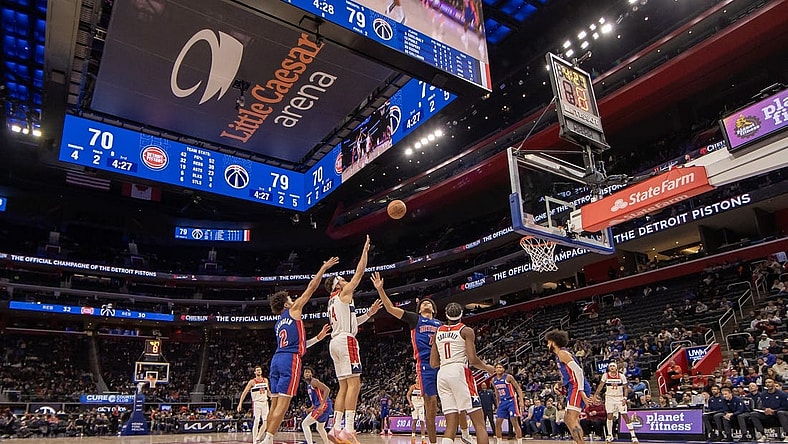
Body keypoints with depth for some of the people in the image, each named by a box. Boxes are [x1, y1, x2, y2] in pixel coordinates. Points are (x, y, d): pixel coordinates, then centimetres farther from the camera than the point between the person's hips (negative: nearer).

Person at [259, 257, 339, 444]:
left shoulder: (278, 323, 25)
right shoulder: (293, 310, 5)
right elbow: (311, 288, 2)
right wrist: (324, 268, 9)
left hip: (276, 359, 8)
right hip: (290, 360, -8)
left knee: (275, 404, 9)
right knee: (283, 404, -9)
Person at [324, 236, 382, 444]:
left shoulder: (332, 302, 26)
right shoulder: (344, 293, 2)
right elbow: (359, 273, 1)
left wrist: (369, 313, 28)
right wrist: (365, 251, 8)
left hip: (335, 342, 9)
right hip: (346, 341, -9)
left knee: (344, 386, 8)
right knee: (354, 383, -14)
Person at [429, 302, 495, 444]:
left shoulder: (438, 332, 17)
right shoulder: (466, 331, 2)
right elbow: (472, 359, -8)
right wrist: (487, 367, 11)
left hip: (442, 374, 5)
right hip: (460, 373, -5)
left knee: (451, 425, 7)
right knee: (479, 424, -1)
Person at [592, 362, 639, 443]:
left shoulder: (622, 376, -8)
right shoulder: (605, 375, -8)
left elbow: (626, 388, -3)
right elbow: (601, 385, -3)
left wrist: (625, 398, -14)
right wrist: (595, 395, -11)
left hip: (620, 398, 0)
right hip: (609, 397, 0)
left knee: (625, 416, -6)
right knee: (609, 416, -6)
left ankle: (633, 435, 2)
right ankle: (609, 435, 8)